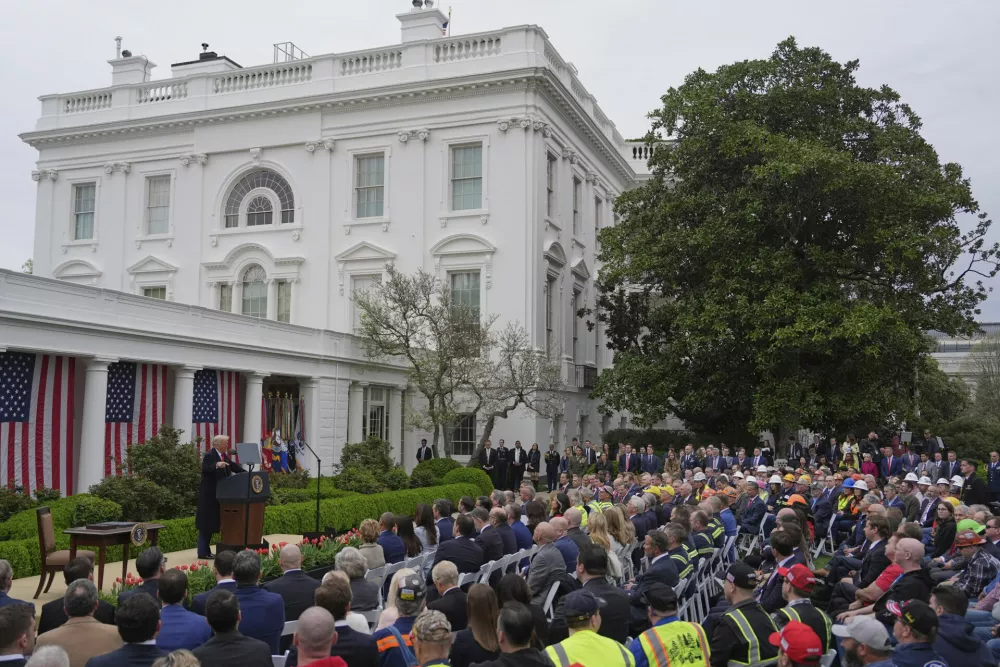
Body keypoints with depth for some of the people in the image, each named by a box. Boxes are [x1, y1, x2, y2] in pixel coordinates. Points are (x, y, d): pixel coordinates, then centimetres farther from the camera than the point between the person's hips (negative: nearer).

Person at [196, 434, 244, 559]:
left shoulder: (224, 456, 11)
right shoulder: (210, 455, -15)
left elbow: (233, 466, 17)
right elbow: (204, 469, -30)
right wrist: (216, 465, -46)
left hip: (218, 496, 9)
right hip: (209, 496, -9)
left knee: (212, 524, 13)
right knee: (206, 523, -4)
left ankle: (206, 550, 20)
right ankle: (202, 552, 2)